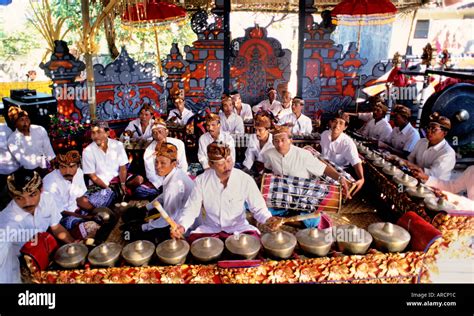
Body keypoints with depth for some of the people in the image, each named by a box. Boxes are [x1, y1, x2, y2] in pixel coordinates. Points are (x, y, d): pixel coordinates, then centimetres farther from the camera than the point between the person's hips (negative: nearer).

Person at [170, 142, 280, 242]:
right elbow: (191, 209, -6)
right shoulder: (201, 180, -10)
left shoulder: (245, 180, -13)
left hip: (238, 228, 0)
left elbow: (258, 207, -4)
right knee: (192, 241, -27)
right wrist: (182, 226, -26)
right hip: (209, 229, 1)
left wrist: (267, 219, -26)